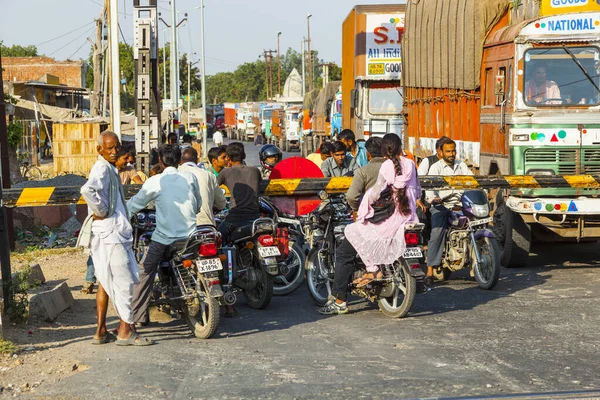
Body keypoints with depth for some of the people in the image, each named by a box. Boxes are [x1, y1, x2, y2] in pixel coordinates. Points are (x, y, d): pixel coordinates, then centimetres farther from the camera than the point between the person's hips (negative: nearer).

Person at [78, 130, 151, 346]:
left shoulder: (109, 168, 18)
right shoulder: (102, 169, -14)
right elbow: (87, 190, -33)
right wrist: (102, 211, -22)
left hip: (110, 231, 10)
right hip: (110, 231, -10)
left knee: (106, 282, 12)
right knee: (123, 281, -6)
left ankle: (101, 332, 17)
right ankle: (125, 331, -1)